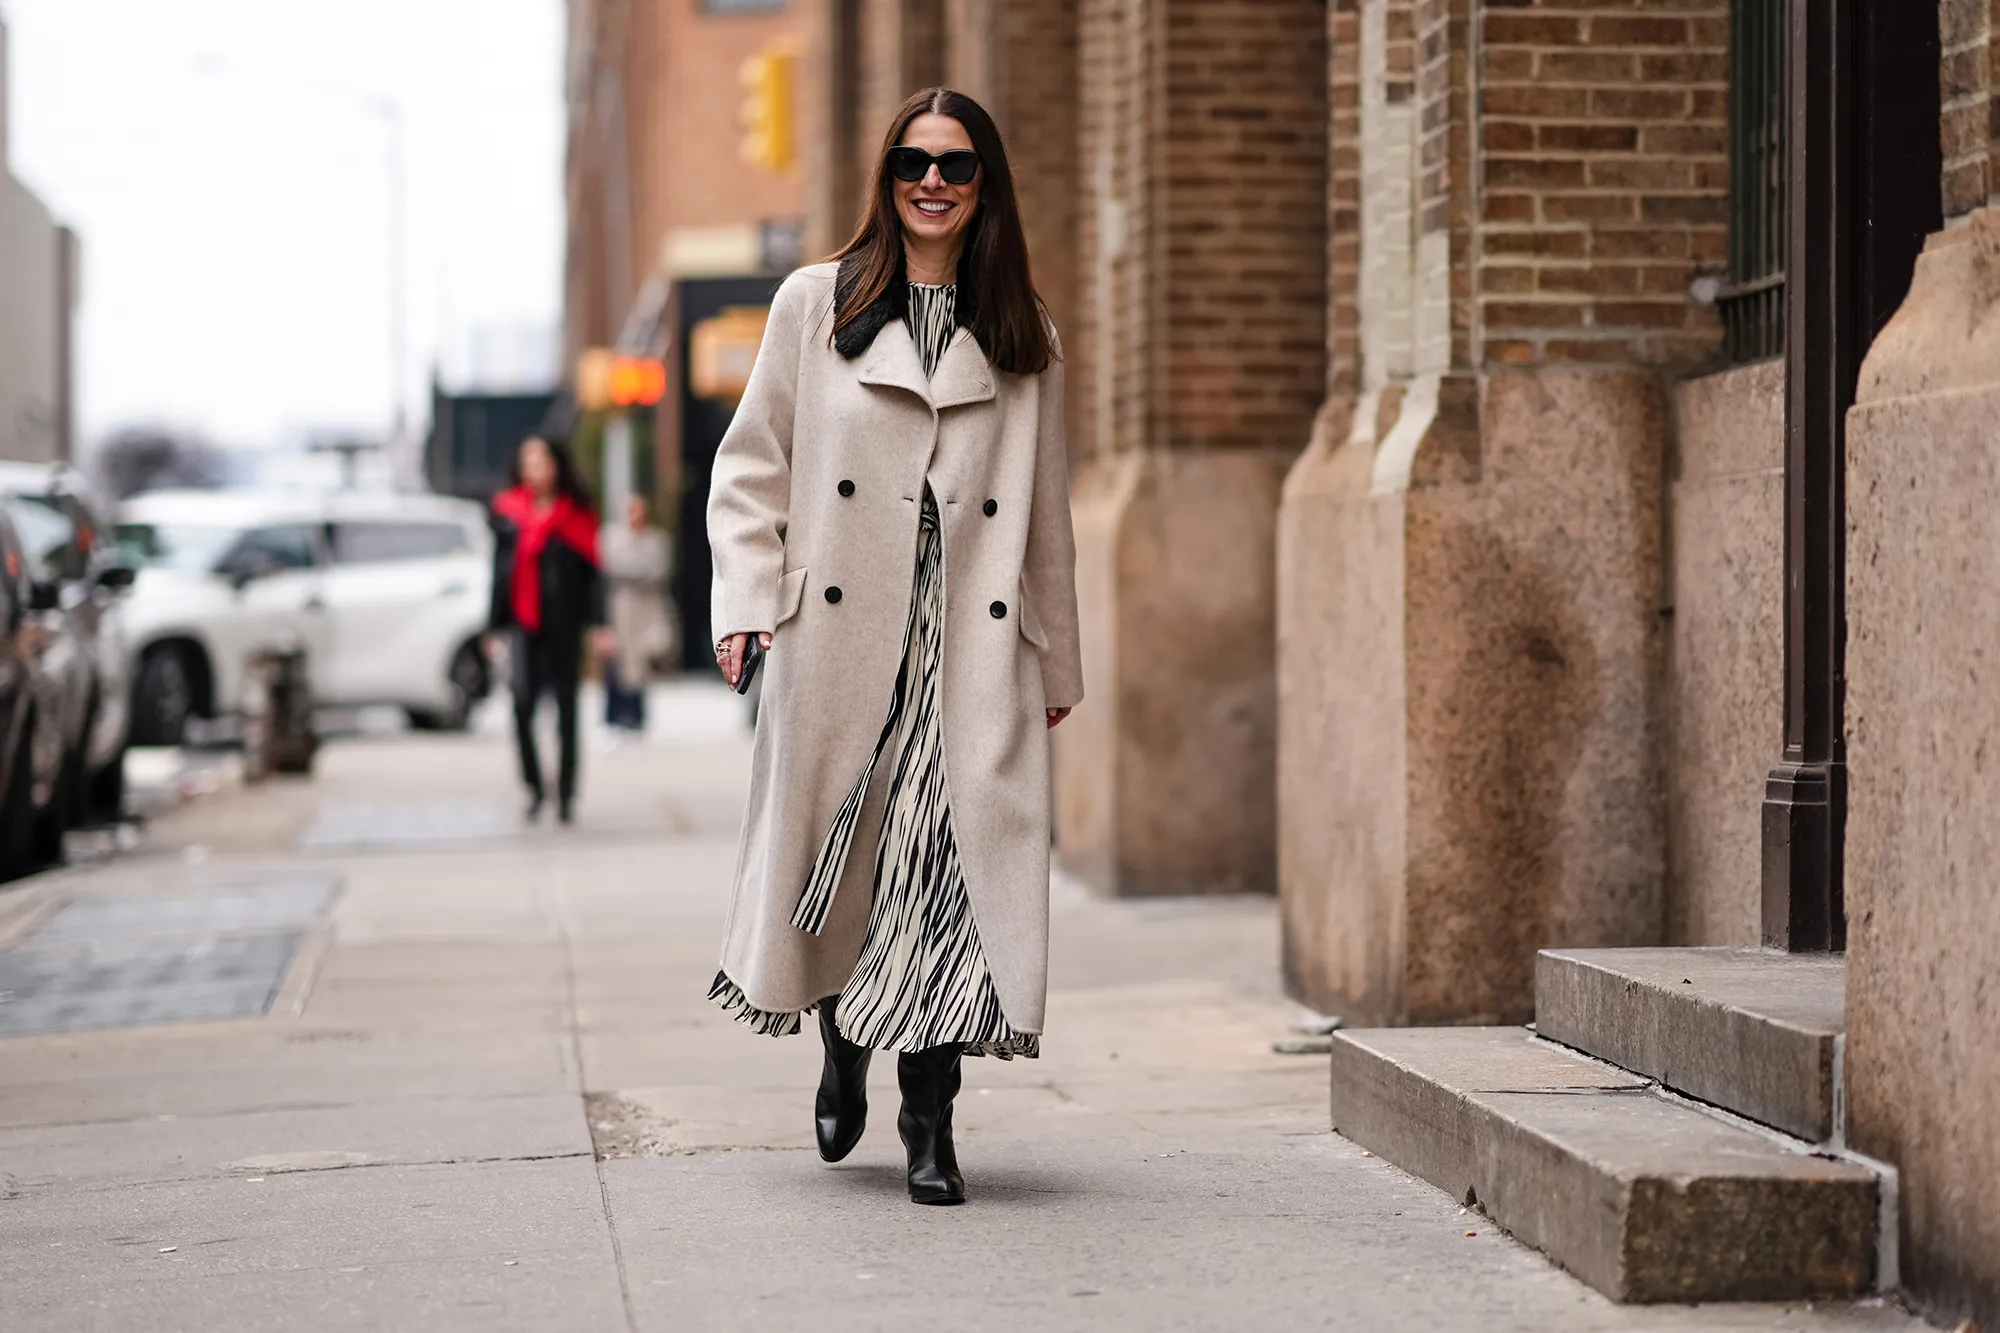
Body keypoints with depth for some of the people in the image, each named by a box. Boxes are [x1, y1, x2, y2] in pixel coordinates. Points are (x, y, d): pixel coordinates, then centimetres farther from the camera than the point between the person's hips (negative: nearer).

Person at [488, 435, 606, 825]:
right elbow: (501, 570, 12)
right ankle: (533, 788, -2)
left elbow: (592, 573, 3)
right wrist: (494, 627, 9)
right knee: (522, 703, -15)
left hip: (564, 626, 0)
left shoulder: (577, 515, 4)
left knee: (566, 709, 3)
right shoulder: (508, 512, 9)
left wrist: (599, 624, -6)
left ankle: (566, 794, 13)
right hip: (524, 624, 0)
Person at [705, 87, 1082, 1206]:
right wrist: (748, 599, -3)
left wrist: (1057, 661, 16)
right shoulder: (816, 306, 7)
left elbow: (1046, 514, 16)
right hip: (840, 640, 0)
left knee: (960, 859, -9)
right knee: (837, 853, 4)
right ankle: (843, 1060, 31)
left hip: (973, 648, 1)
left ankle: (931, 1119, -4)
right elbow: (752, 465, 8)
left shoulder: (1025, 337, 12)